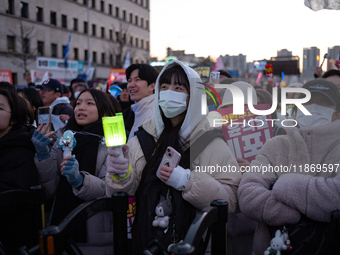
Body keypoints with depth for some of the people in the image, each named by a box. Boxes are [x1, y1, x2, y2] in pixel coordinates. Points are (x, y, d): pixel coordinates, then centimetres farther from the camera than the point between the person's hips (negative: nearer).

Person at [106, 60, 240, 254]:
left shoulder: (210, 141, 2)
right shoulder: (143, 138, 11)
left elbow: (230, 198, -5)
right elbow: (125, 193, 8)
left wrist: (188, 181, -13)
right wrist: (122, 176, -12)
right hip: (144, 236, 3)